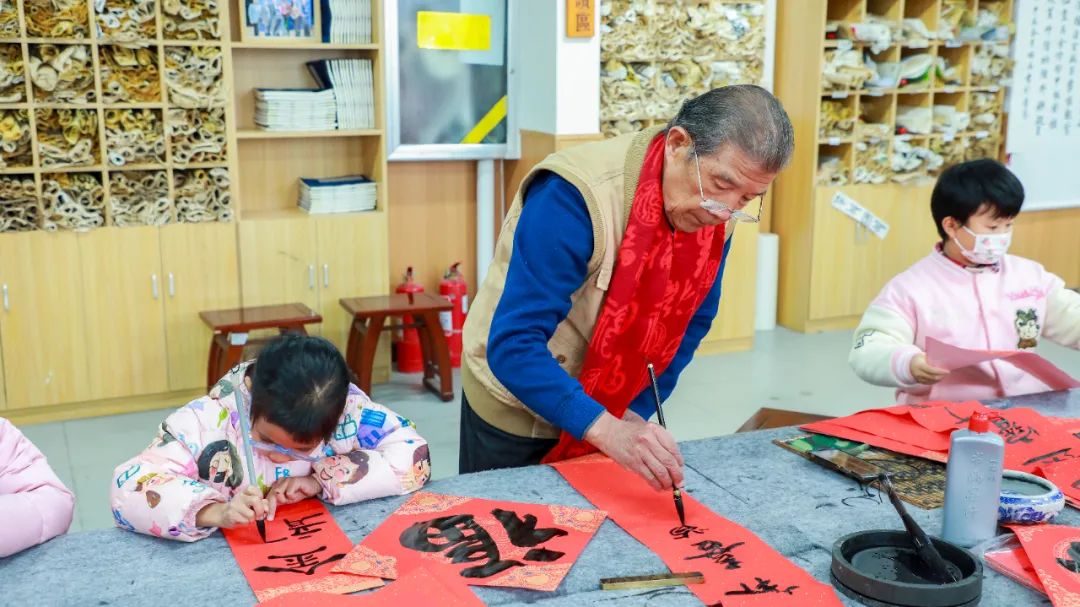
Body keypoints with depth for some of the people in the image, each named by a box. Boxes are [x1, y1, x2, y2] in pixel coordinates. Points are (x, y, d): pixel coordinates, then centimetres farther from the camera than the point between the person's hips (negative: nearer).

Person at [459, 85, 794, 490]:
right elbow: (513, 345, -35)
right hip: (519, 409, -5)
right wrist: (604, 428, -44)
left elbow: (691, 321, 4)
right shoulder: (578, 196, -31)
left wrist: (634, 412, -4)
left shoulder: (716, 217, -11)